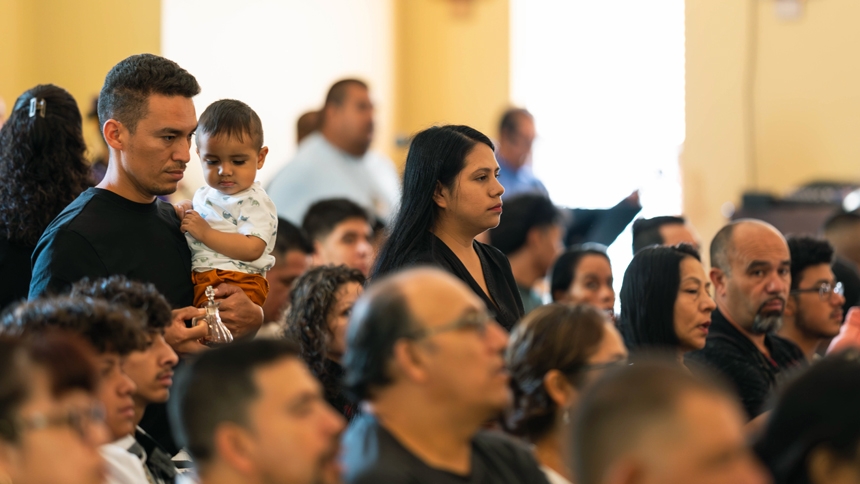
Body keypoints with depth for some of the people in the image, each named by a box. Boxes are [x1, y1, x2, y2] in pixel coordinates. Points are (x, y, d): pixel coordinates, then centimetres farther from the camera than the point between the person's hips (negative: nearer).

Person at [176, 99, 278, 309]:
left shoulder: (255, 202, -5)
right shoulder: (204, 195, 19)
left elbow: (252, 249, -19)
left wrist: (205, 233, -17)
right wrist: (182, 211, 16)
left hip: (238, 282, -8)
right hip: (196, 281, 8)